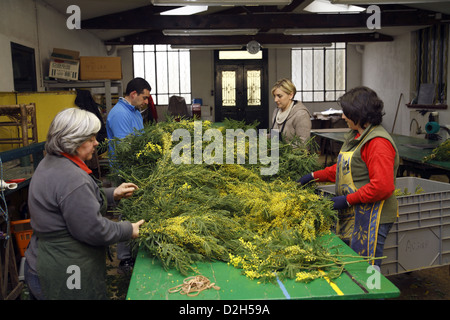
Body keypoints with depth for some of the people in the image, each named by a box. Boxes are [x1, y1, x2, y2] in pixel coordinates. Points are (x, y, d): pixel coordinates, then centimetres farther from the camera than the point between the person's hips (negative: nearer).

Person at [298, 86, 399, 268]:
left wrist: (347, 200, -19)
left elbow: (382, 187, -24)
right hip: (353, 215, 10)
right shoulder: (356, 136, 14)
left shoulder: (378, 143, -19)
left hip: (371, 219, -10)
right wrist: (314, 176, 17)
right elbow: (342, 168, 23)